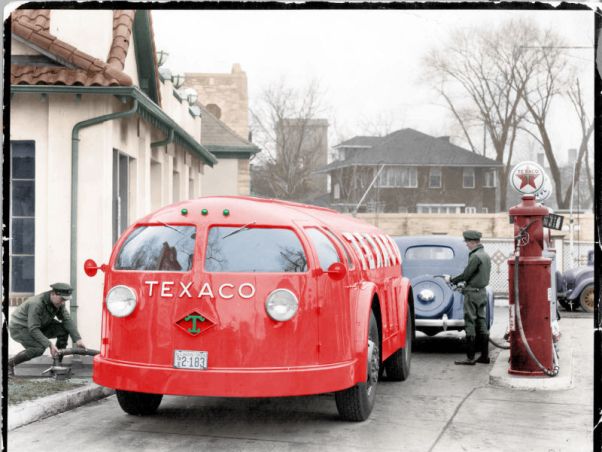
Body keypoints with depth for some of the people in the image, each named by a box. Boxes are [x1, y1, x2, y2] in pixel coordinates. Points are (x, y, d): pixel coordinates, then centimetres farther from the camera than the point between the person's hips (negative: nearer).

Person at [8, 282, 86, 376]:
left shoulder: (58, 302, -11)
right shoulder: (36, 304, -33)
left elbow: (67, 320, -11)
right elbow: (33, 330, -33)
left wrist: (77, 339, -22)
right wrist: (50, 345, -37)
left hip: (39, 326, 8)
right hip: (19, 327, -8)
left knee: (64, 330, -11)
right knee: (38, 349, -31)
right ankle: (9, 363, -11)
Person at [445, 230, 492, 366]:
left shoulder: (475, 256, -17)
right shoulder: (485, 255, 12)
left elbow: (466, 275, -16)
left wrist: (451, 279, -2)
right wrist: (465, 284, 18)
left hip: (472, 293, -9)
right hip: (482, 292, 9)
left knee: (470, 324, -6)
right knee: (481, 323, 11)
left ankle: (470, 357, -5)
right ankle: (484, 355, 14)